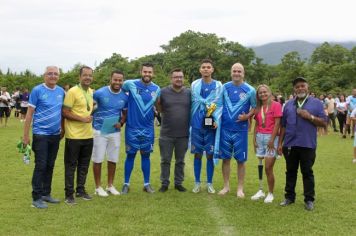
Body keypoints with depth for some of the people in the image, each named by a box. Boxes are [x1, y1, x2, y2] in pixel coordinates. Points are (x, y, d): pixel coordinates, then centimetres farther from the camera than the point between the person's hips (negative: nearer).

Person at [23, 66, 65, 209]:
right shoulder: (37, 90, -8)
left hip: (56, 135, 5)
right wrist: (26, 135, -9)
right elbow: (29, 113, -7)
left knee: (50, 166, 12)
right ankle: (36, 198, 6)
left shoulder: (61, 91, 6)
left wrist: (63, 129, 15)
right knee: (40, 166, -4)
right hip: (40, 134, -5)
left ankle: (46, 194, 24)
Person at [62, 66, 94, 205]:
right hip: (74, 136, -7)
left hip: (88, 135, 7)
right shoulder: (72, 91, -12)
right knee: (71, 165, 3)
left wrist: (91, 116, 8)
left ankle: (80, 190, 28)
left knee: (84, 165, 15)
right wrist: (82, 119, -20)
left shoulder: (92, 92, 10)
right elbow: (65, 113, -15)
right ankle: (69, 194, 12)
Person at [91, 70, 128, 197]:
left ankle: (110, 185, 26)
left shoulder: (125, 97, 0)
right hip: (99, 130, -4)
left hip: (115, 132, 4)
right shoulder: (99, 93, -11)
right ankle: (98, 187, 16)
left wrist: (121, 122, -7)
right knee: (97, 159, 3)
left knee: (113, 159, 11)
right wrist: (90, 118, -16)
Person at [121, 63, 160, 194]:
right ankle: (126, 184, 16)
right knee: (130, 155, 5)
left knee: (146, 155, 9)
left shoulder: (157, 89, 2)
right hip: (132, 127, -2)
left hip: (148, 129, 2)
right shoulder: (130, 84, -8)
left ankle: (147, 184, 19)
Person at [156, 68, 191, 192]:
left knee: (180, 161, 13)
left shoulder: (189, 93, 1)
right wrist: (157, 102, -13)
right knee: (165, 160, 9)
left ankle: (178, 183, 26)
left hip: (183, 134, 1)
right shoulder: (163, 92, -3)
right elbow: (159, 109, 8)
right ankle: (164, 183, 22)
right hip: (166, 134, -1)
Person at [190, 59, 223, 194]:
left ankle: (209, 183, 15)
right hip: (197, 124, 1)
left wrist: (216, 120, -13)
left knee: (210, 154, 4)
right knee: (197, 154, 5)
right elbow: (193, 103, 5)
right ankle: (197, 183, 16)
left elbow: (219, 105, 0)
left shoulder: (218, 85, 3)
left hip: (211, 125, -1)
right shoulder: (194, 85, 6)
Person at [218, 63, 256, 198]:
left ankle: (240, 188, 17)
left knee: (240, 160, 5)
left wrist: (247, 116, -14)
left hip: (241, 129, -2)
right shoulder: (224, 87, 3)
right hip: (225, 128, 2)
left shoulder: (250, 90, -3)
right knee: (225, 158, 7)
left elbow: (255, 107, 4)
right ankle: (226, 186, 20)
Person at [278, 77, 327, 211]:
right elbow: (283, 125, 11)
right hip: (290, 144, 3)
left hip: (307, 145, -3)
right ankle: (289, 197, 22)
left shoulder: (316, 103, 2)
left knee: (307, 172, 5)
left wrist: (310, 117, -16)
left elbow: (324, 123, -2)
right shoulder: (288, 105, 11)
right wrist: (280, 143, 8)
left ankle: (309, 199, 14)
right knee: (290, 172, 12)